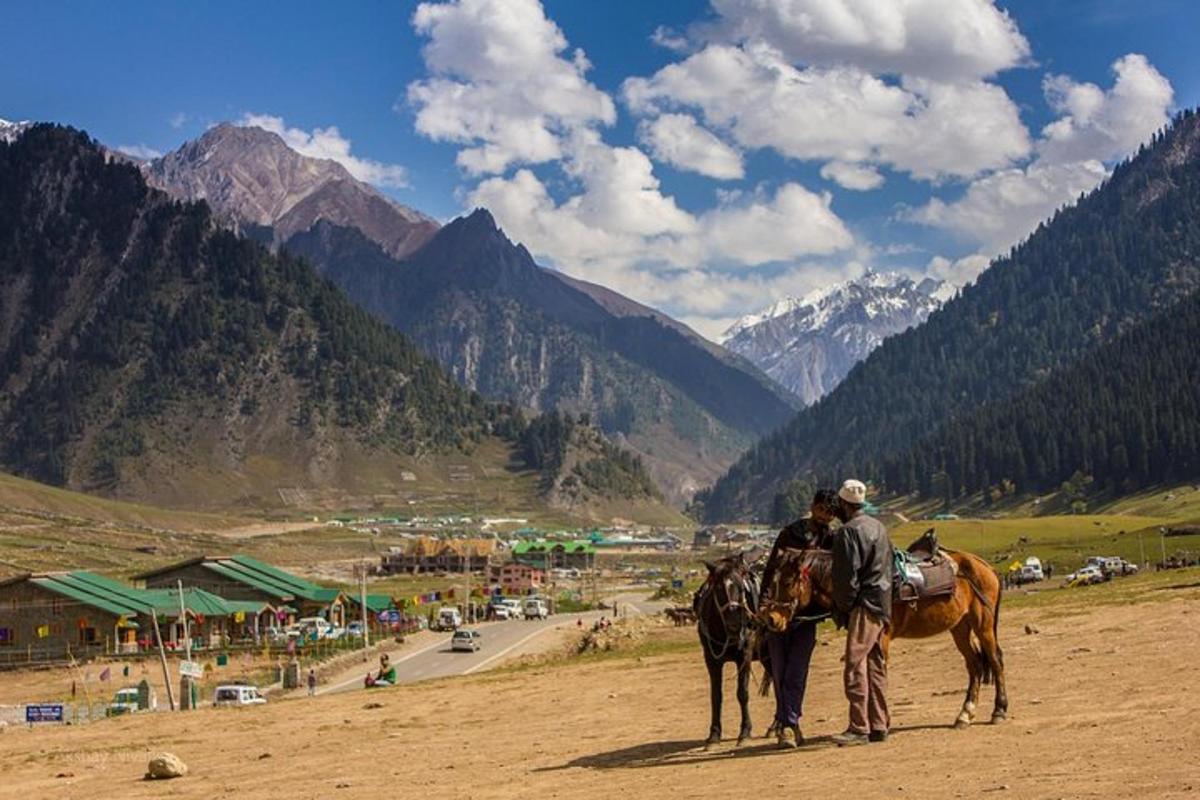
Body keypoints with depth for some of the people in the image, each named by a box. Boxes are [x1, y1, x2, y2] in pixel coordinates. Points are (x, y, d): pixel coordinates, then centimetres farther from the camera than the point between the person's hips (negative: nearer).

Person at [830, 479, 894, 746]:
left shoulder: (848, 532, -13)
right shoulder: (878, 527, 17)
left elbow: (847, 577, -17)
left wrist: (842, 609, -6)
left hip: (863, 606, -10)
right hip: (882, 606, 10)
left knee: (855, 666, -11)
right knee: (876, 666, 13)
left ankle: (859, 728, -14)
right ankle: (879, 725, 17)